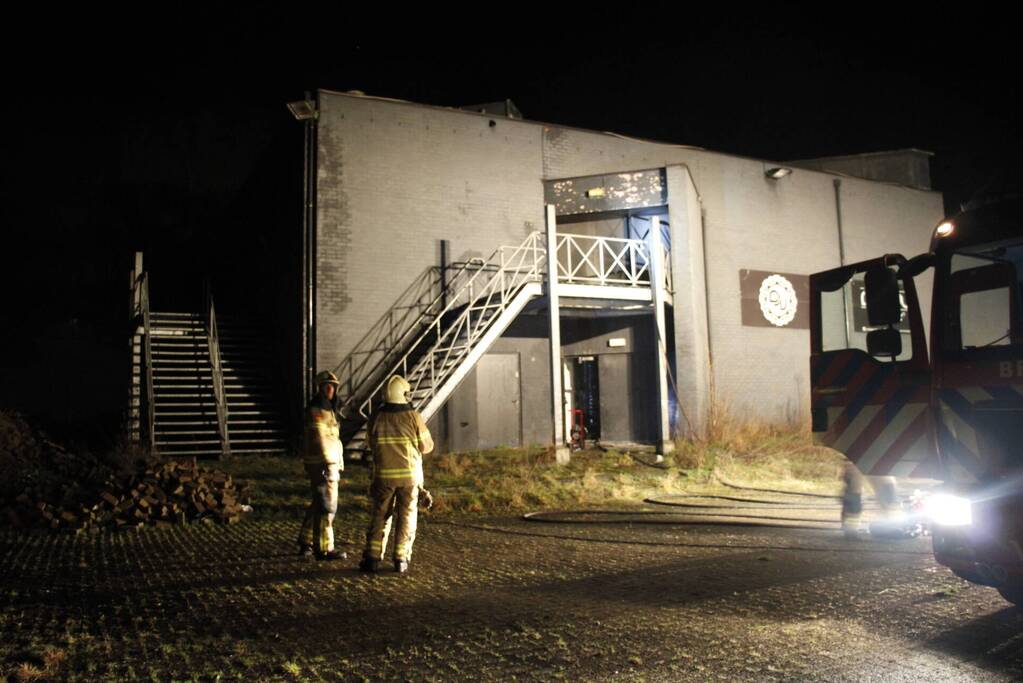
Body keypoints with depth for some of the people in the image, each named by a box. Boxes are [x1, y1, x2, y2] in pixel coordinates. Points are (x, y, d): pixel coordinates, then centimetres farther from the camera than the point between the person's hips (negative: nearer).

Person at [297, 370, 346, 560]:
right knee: (327, 506, -6)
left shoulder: (327, 409, 18)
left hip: (327, 463, 10)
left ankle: (305, 543, 27)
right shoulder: (316, 410, -14)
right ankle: (324, 549, 0)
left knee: (318, 505, 17)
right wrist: (330, 466, -24)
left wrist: (336, 464, 24)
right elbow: (319, 440, -21)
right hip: (321, 464, -10)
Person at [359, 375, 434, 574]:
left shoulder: (377, 418, -3)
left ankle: (372, 558, 10)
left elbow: (373, 446, 6)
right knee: (406, 517, 8)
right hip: (409, 475, -1)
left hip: (384, 475, 2)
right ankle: (401, 560, 6)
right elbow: (426, 446, -3)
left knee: (380, 516, 12)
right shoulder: (414, 417, -9)